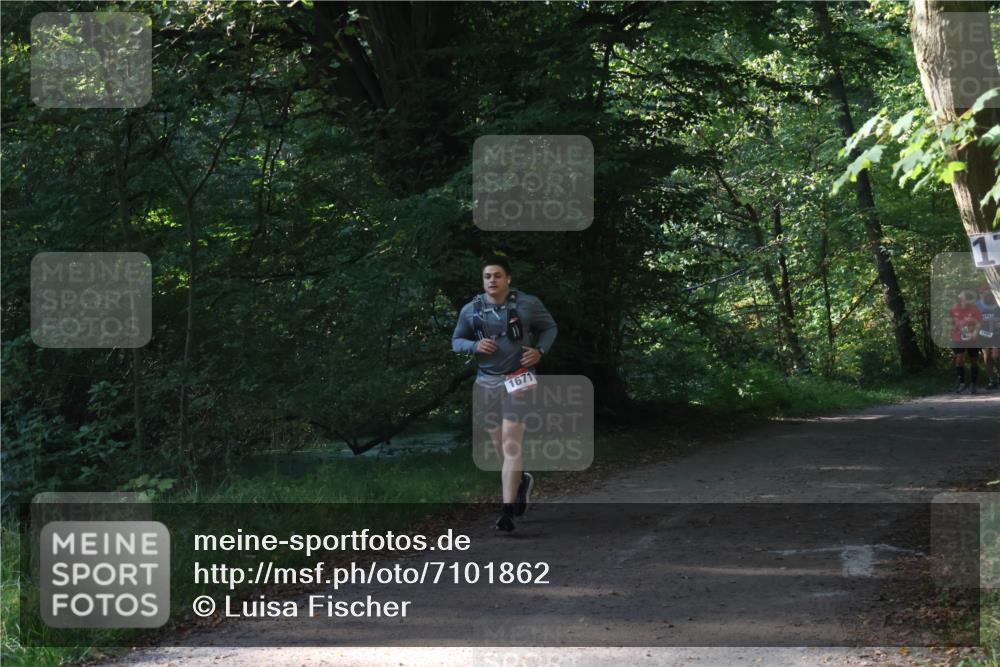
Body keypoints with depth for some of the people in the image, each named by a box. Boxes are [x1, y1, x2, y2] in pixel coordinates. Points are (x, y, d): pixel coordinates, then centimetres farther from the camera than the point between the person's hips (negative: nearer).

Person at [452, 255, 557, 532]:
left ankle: (507, 511, -14)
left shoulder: (528, 304, -3)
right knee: (500, 445, 13)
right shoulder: (471, 310, 2)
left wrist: (540, 351, -6)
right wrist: (475, 346, -10)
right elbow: (456, 341, 12)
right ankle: (521, 481, 44)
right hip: (487, 382, 4)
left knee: (511, 444, -13)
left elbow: (550, 327, 11)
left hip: (519, 379, -3)